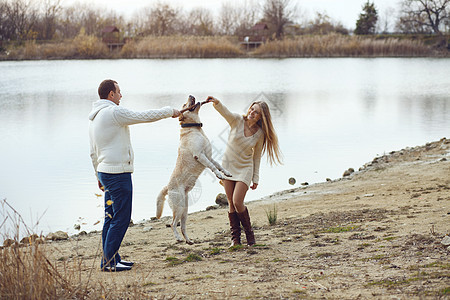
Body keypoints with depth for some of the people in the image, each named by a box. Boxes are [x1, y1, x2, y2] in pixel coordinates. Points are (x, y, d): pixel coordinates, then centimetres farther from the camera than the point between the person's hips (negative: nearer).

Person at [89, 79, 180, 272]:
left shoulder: (94, 117, 15)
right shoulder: (113, 112, -15)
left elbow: (93, 152, 20)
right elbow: (145, 116, -12)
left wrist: (99, 177, 27)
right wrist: (170, 111, 2)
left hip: (105, 172, 10)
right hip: (118, 173, -10)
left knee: (111, 217, 14)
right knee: (121, 218, -6)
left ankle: (111, 258, 18)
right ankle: (108, 261, -5)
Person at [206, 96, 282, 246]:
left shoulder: (260, 134, -8)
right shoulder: (237, 120, -10)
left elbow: (256, 156, 1)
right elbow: (223, 111, -28)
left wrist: (255, 179, 3)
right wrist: (216, 102, -50)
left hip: (245, 169, -1)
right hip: (228, 166, 1)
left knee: (237, 203, -13)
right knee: (231, 204, 3)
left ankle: (249, 233, 7)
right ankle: (235, 238, 13)